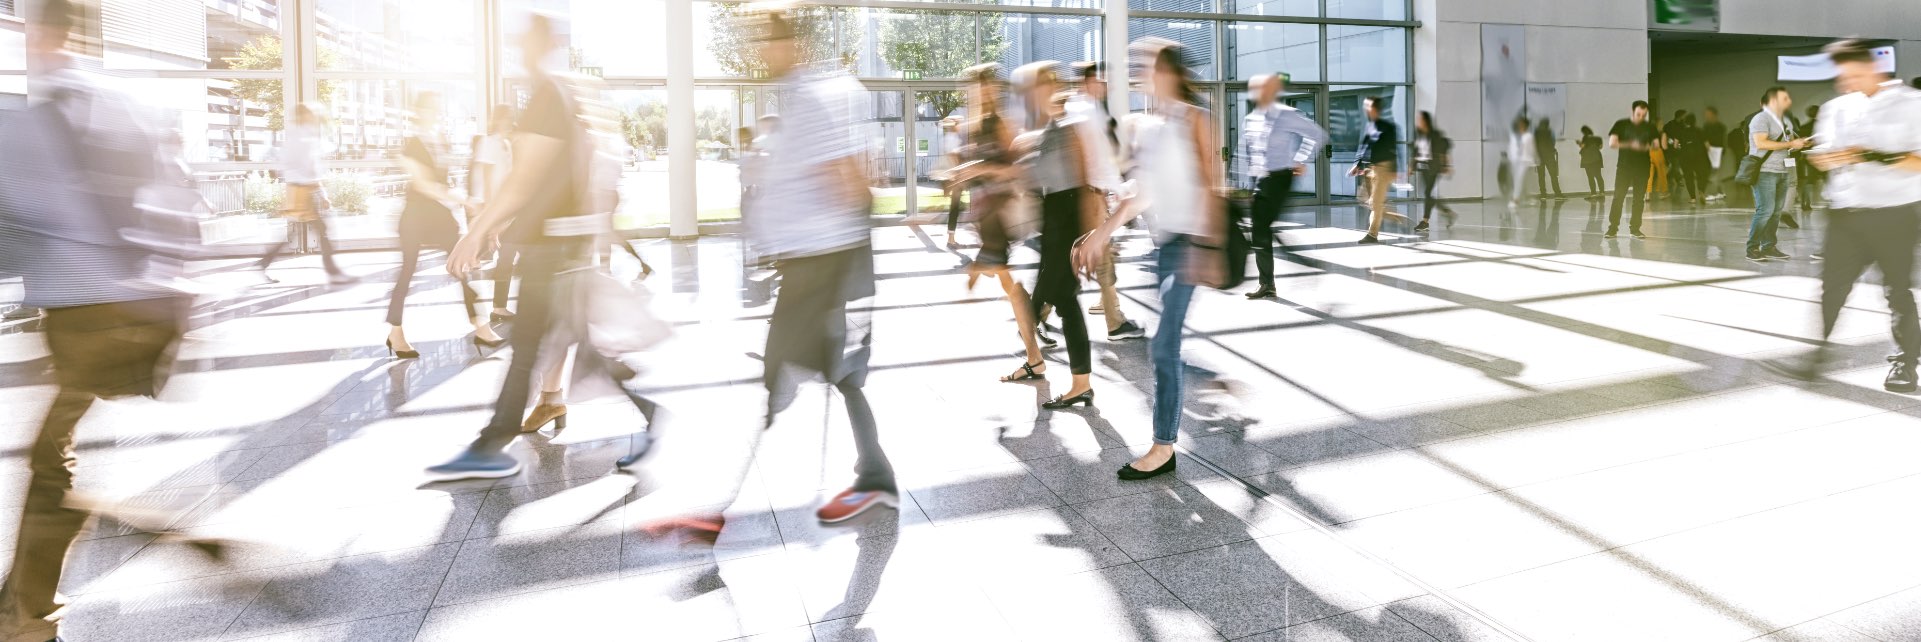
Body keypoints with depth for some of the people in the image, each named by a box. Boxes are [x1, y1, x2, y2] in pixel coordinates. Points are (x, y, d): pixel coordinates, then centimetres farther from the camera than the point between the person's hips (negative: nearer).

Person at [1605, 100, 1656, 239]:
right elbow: (1612, 143, -9)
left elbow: (1655, 144, 10)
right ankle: (1612, 228, -2)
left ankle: (1635, 228, 10)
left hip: (1642, 167, 3)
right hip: (1624, 166, -3)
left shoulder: (1649, 127, 7)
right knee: (1618, 197, -6)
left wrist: (1649, 147, -13)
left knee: (1639, 198, 3)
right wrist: (1630, 145, -21)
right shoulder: (1621, 124, -1)